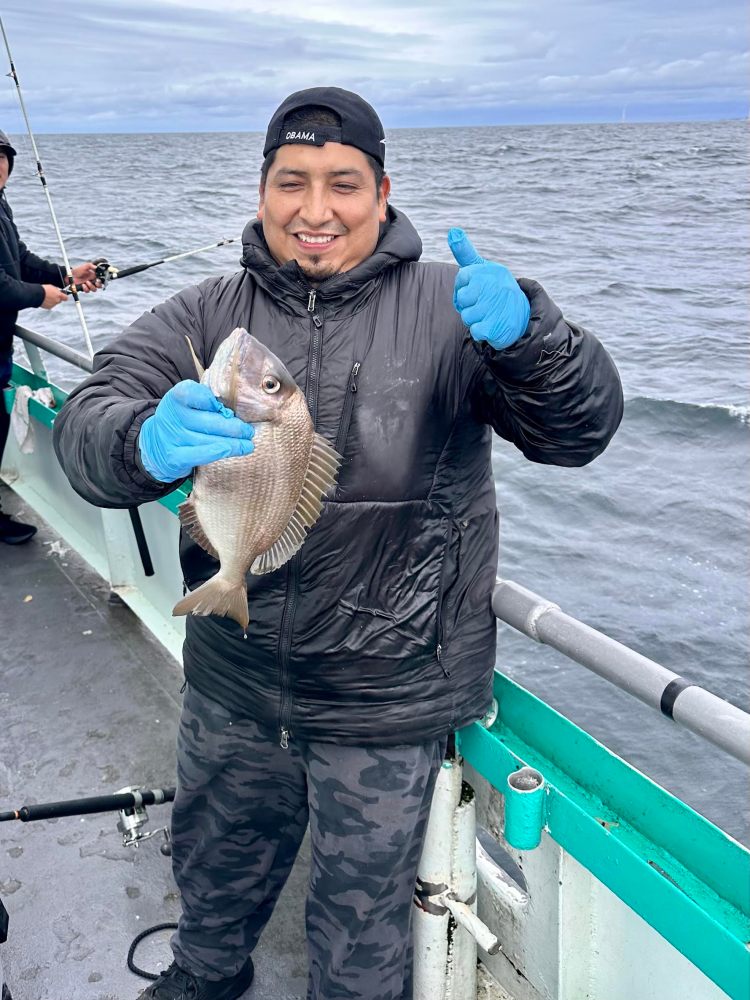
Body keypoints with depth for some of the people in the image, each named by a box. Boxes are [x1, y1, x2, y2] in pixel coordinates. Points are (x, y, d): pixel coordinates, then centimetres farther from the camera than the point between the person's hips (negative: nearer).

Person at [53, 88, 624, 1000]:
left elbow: (581, 430, -16)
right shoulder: (208, 315, -2)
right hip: (231, 684, 4)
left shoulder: (448, 309, -8)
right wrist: (148, 443, -37)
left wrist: (526, 335, -37)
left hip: (385, 696, -3)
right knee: (215, 870, 29)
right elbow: (87, 425, -13)